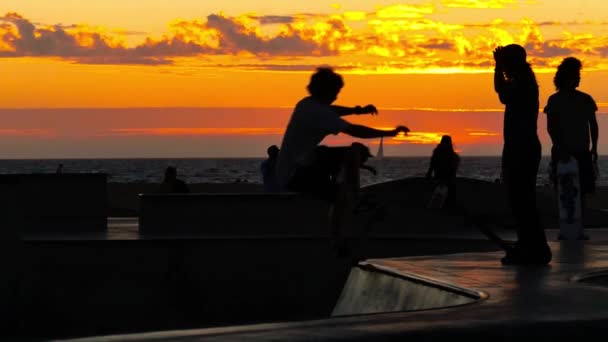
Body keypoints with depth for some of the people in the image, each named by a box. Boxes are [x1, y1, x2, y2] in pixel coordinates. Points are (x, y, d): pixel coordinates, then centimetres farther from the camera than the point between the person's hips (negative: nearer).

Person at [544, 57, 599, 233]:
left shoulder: (586, 100, 9)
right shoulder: (554, 100, 1)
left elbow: (593, 125, 12)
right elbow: (551, 127, -4)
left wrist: (594, 147, 1)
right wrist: (560, 147, -15)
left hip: (582, 152, 2)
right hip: (562, 152, -2)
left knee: (582, 191, -3)